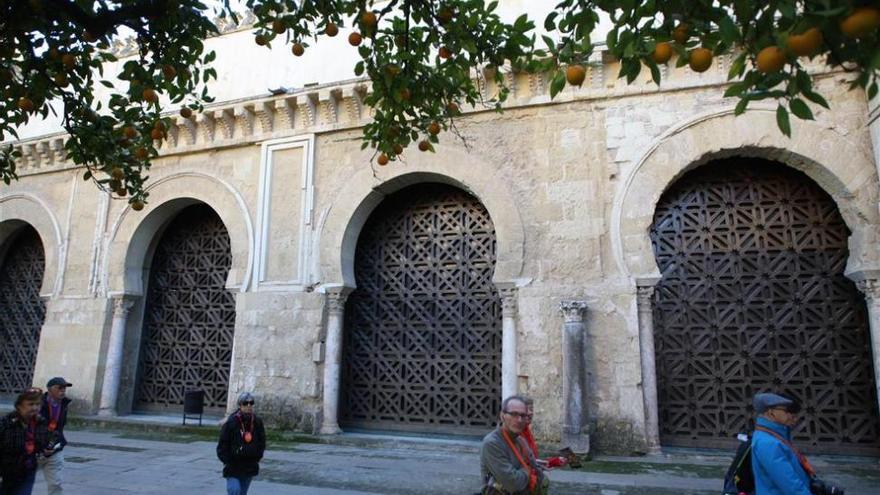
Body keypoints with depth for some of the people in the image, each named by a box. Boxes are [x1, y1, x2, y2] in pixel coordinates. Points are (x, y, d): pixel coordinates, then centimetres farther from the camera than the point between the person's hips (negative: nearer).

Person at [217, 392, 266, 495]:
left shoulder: (257, 422, 1)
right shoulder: (231, 422, -12)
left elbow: (262, 443, 12)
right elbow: (222, 445, -7)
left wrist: (256, 458, 3)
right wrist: (228, 462, -10)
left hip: (250, 468, 4)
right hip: (233, 469, -4)